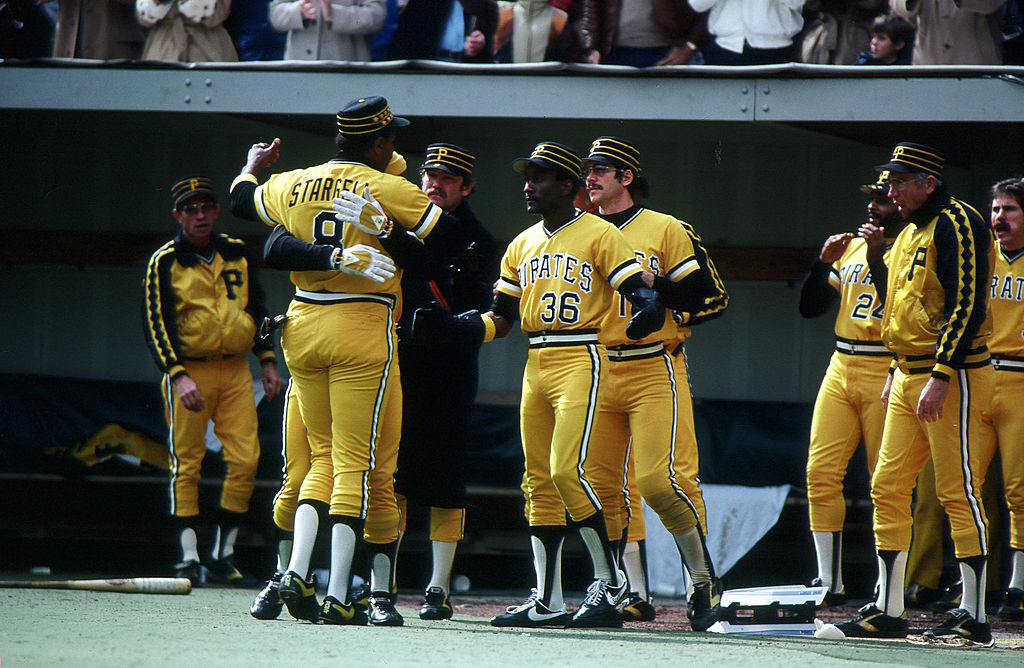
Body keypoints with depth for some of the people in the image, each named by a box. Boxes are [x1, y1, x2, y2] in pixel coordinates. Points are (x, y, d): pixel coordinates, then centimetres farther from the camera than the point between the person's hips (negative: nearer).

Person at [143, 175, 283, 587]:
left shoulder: (237, 255, 11)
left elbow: (257, 307, 20)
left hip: (235, 371, 4)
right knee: (186, 464, -4)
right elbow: (156, 324, -7)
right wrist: (178, 375, -17)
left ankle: (223, 554, 6)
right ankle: (189, 557, -1)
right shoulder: (164, 262, -2)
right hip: (188, 370, -4)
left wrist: (268, 360, 13)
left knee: (245, 461, -4)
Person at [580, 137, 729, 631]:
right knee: (596, 483, 2)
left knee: (659, 478, -17)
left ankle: (704, 579, -2)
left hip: (654, 372, -5)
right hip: (597, 376, 5)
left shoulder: (665, 231, 1)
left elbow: (711, 297, -4)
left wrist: (654, 286, -15)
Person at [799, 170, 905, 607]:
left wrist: (879, 259, -19)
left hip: (886, 373, -7)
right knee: (821, 473, 0)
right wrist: (825, 262, 3)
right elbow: (810, 307, 17)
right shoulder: (851, 247, 17)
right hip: (841, 370, 7)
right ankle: (829, 583, 6)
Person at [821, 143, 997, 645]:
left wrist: (940, 377, -23)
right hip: (909, 377, 10)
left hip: (954, 376, -10)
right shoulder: (911, 233, 19)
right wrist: (896, 371, 21)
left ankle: (974, 617, -5)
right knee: (888, 488, 7)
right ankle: (888, 612, 11)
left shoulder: (957, 225, -12)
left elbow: (967, 306, -20)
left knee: (957, 492, -8)